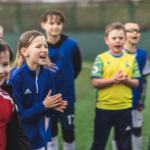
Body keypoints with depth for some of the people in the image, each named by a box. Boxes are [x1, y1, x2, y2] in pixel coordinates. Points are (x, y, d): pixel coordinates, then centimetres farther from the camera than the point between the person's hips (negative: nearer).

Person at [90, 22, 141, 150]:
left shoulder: (131, 59, 3)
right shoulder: (101, 58, -4)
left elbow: (136, 83, 2)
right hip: (104, 107, -2)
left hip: (125, 107, 2)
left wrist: (126, 80, -18)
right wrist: (114, 79, -20)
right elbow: (95, 82, -11)